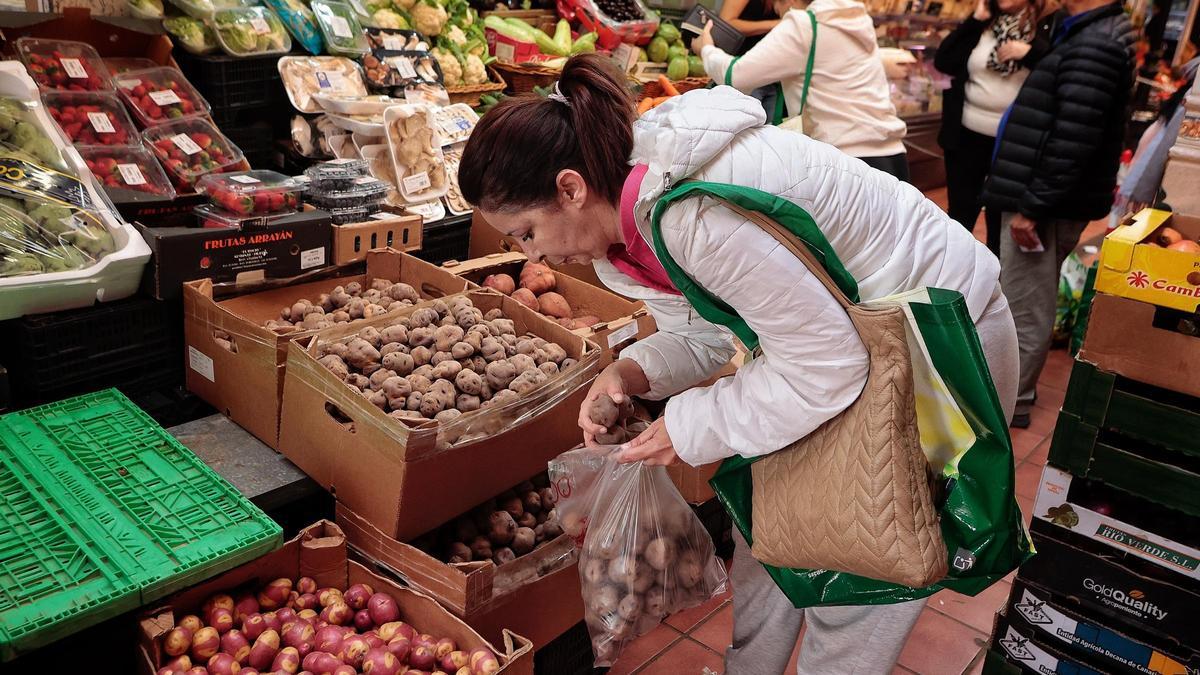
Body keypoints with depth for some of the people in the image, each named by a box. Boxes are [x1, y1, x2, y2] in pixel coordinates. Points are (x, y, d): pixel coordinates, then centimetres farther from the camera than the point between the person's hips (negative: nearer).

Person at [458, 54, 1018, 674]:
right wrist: (632, 373, -16)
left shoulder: (700, 212, -37)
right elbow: (701, 334, 4)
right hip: (839, 326, 8)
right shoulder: (625, 209, -7)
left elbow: (827, 369, -29)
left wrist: (692, 427, -21)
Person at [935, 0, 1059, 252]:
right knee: (960, 212, 11)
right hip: (967, 136, 3)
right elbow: (943, 62, -2)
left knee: (1000, 217, 9)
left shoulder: (1051, 23, -4)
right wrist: (975, 21, -7)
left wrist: (1030, 52, -22)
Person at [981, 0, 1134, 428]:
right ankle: (1014, 385, 35)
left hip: (1047, 206, -10)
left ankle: (1010, 402, 14)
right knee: (1032, 303, 20)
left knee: (1024, 307, 1)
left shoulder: (1093, 45, -19)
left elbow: (1071, 143, -25)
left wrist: (1031, 206, -21)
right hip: (1052, 201, 10)